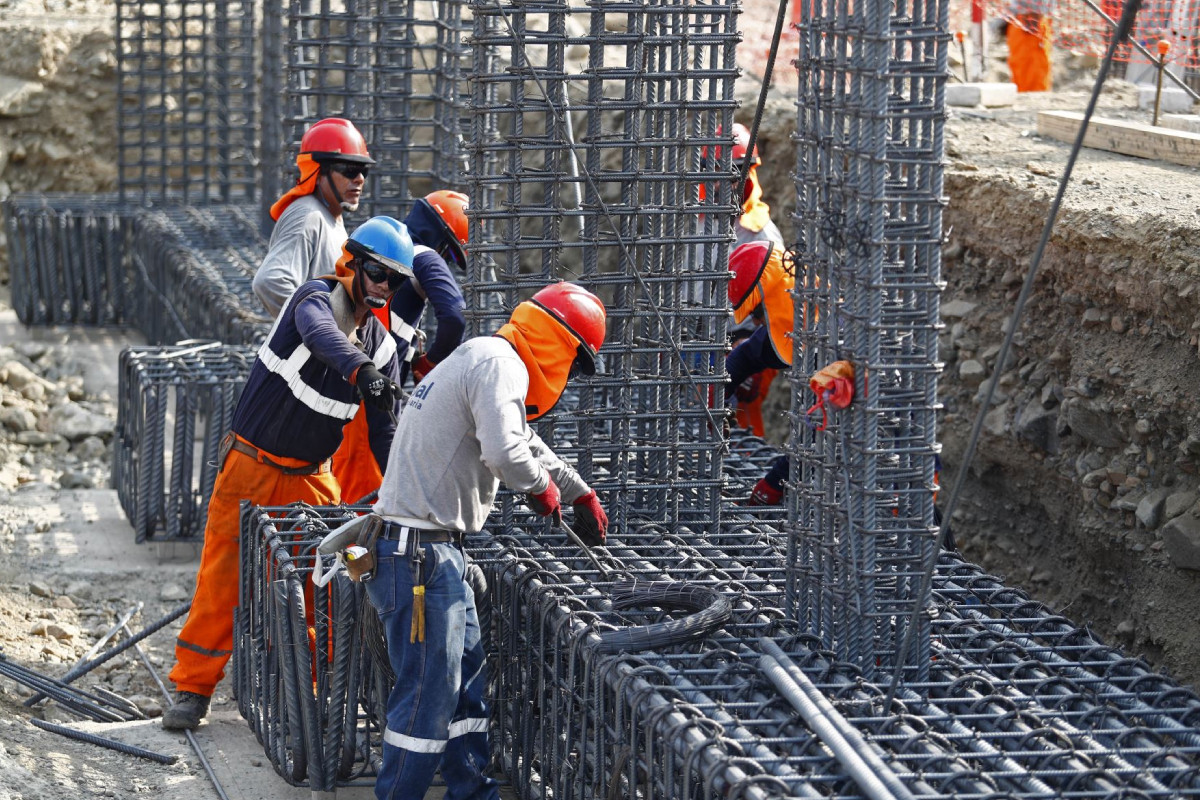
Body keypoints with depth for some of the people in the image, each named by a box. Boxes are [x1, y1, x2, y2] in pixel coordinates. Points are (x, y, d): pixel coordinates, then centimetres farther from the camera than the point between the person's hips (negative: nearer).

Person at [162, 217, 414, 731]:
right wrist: (360, 369, -59)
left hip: (309, 478, 5)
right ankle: (193, 687, 9)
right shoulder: (315, 299, -14)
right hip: (250, 466, -4)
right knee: (222, 578, -1)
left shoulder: (382, 348, 1)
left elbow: (384, 432, 3)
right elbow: (321, 333, -41)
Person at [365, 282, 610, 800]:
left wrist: (582, 494, 46)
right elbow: (505, 452, -28)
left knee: (467, 678, 18)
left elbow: (526, 442, 37)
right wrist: (542, 486, -8)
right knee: (429, 691, -6)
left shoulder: (477, 360, 22)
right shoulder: (500, 364, -12)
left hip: (435, 548, 11)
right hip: (422, 549, -11)